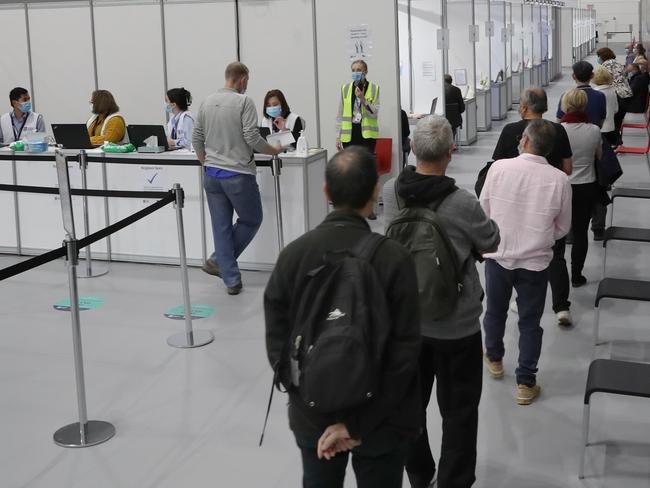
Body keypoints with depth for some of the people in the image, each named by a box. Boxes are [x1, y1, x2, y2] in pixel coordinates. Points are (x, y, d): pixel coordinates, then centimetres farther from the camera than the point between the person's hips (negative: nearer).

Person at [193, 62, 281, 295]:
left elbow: (197, 139, 11)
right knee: (251, 220, 13)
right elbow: (252, 139, -16)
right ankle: (217, 260, 8)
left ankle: (231, 279, 11)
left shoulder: (207, 102, 8)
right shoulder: (244, 102, -10)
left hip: (212, 175, 6)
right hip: (238, 175, -6)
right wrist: (274, 150, 1)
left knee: (221, 227, 9)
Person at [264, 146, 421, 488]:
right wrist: (358, 424, -14)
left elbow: (277, 342, -6)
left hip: (312, 418, 3)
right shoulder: (394, 258, -19)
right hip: (380, 421, -2)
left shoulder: (293, 254, -10)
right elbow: (404, 353, -19)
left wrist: (309, 402, 0)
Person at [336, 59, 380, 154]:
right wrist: (338, 136, 7)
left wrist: (363, 99, -16)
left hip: (367, 134, -1)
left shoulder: (374, 88, 2)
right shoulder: (345, 88, 7)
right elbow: (340, 115, 10)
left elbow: (374, 113, -3)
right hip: (349, 135, 2)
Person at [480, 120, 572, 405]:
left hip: (498, 256, 1)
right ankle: (525, 383, 19)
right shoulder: (559, 180, -14)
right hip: (536, 262, -1)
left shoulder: (499, 168, -15)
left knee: (495, 312, 23)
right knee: (530, 323, 12)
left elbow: (483, 211, -3)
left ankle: (494, 359, 45)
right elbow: (562, 227, -2)